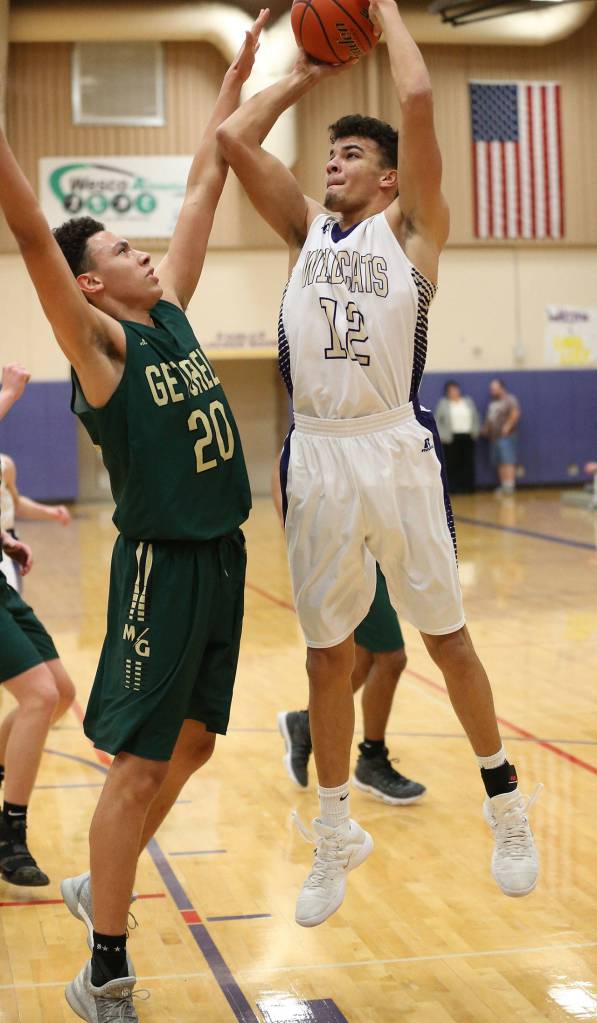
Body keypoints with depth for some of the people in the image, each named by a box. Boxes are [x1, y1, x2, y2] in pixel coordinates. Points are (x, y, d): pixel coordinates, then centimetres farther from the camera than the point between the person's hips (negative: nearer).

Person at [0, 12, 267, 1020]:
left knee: (191, 744, 16)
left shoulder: (170, 312, 10)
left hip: (222, 558, 8)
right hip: (160, 565, -8)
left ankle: (97, 887, 35)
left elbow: (203, 187, 15)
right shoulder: (100, 342, -9)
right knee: (140, 764, -3)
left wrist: (238, 75, 18)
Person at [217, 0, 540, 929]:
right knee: (327, 653, 10)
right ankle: (336, 834, 24)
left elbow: (418, 99, -6)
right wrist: (304, 74, 20)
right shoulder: (305, 229, 16)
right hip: (315, 459, 4)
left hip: (393, 451, -4)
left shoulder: (412, 225, 5)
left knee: (446, 636, 7)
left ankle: (505, 804, 25)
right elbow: (233, 139, 11)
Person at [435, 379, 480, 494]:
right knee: (453, 464, -5)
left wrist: (475, 431, 7)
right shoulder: (443, 404, 3)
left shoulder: (468, 401, 12)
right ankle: (453, 488, -1)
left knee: (468, 463, 2)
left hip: (467, 437, 3)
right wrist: (442, 436, -6)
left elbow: (475, 417, 16)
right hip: (451, 438, -3)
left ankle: (468, 488, 6)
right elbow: (438, 420, 2)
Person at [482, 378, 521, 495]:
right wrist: (486, 428, 13)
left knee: (508, 461, -14)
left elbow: (515, 413, -20)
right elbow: (489, 418, 29)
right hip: (494, 437, 9)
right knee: (500, 463, 8)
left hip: (506, 436, -9)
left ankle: (509, 486, -20)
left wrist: (508, 426, -22)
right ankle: (503, 486, 11)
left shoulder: (509, 400, -6)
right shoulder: (492, 403, 21)